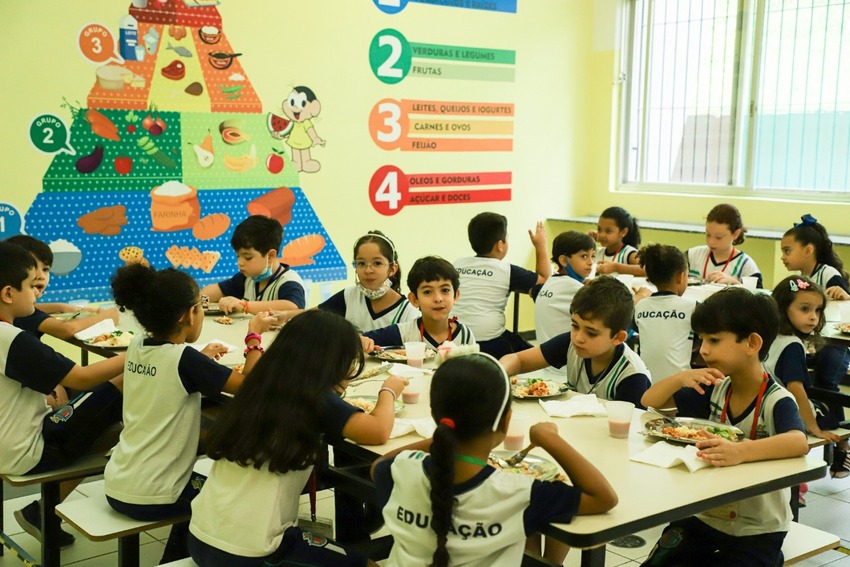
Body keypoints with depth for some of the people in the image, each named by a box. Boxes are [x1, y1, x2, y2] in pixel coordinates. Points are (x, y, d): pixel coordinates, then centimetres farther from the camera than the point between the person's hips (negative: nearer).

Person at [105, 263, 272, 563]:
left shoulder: (137, 347, 0)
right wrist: (254, 336, -9)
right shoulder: (185, 360, -20)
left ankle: (176, 557, 39)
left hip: (116, 487, 7)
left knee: (198, 486, 32)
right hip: (148, 499, -7)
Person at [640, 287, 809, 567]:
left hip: (757, 533, -5)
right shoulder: (714, 389, 1)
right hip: (703, 518, 5)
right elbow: (649, 401, 7)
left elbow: (799, 443, -37)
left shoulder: (777, 401, -16)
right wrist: (681, 378, -13)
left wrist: (740, 452, -54)